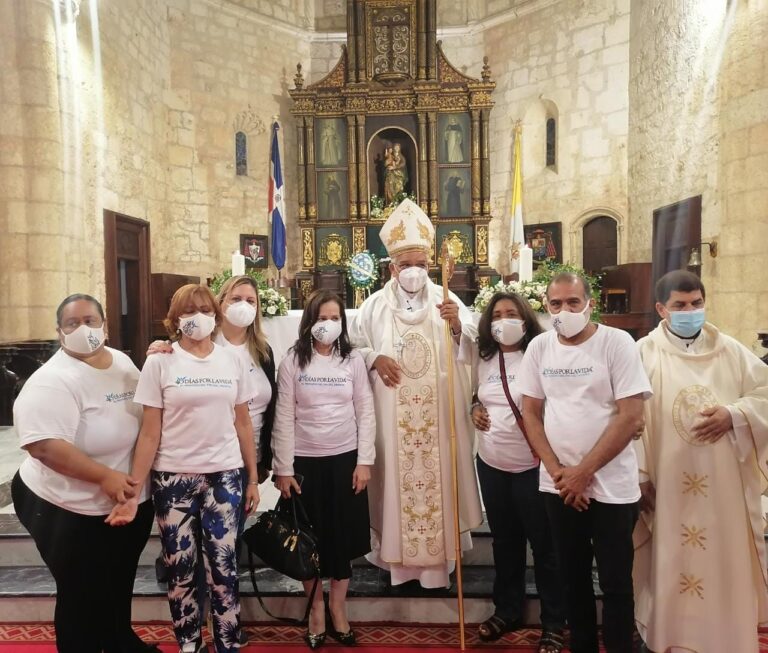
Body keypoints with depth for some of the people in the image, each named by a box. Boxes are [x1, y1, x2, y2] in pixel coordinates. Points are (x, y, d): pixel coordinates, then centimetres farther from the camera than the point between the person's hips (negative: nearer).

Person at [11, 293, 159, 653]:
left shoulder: (123, 362, 3)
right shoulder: (53, 381, -21)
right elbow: (43, 446, -30)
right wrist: (105, 477, -31)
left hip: (132, 501, 8)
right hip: (73, 512, -7)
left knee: (119, 585, 26)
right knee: (84, 597, 10)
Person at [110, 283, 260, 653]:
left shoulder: (233, 360, 2)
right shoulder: (159, 363, -4)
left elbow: (243, 424, 7)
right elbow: (150, 433, -4)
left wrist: (253, 478, 7)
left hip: (224, 475, 1)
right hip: (173, 478, -1)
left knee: (223, 565, 5)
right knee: (180, 568, 11)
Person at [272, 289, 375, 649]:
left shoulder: (354, 360, 0)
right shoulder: (292, 361, -4)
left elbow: (366, 413, 0)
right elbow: (284, 418, -5)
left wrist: (365, 461, -5)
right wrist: (283, 468, -6)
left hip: (345, 459, 1)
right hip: (305, 460, -1)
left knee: (343, 535, 9)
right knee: (311, 537, 11)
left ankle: (337, 610, 29)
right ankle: (316, 610, 31)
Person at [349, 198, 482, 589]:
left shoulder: (446, 301, 4)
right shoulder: (375, 305, 5)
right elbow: (351, 345, 9)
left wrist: (457, 325, -25)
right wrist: (374, 358, -10)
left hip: (438, 413, 0)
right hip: (393, 414, 0)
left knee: (439, 474, 5)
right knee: (397, 476, 5)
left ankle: (438, 558, 22)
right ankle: (399, 558, 21)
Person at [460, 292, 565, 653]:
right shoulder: (483, 359, 5)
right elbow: (475, 396, 19)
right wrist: (474, 409, -1)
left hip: (531, 465, -5)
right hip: (490, 464, 5)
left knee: (543, 544, 7)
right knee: (504, 541, 19)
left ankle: (553, 623, 24)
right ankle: (507, 610, 37)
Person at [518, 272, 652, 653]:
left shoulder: (616, 342, -9)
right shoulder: (538, 347, 2)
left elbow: (631, 416, -13)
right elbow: (530, 412, 5)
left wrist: (584, 471, -13)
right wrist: (557, 471, -6)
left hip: (611, 486, -3)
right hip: (559, 485, 4)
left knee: (615, 582, 7)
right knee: (573, 576, 17)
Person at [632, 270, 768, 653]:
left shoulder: (730, 350, 7)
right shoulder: (644, 353, -3)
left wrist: (733, 415, -11)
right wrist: (640, 476, -10)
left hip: (724, 483, 3)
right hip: (670, 482, -2)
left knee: (726, 562, 11)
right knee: (674, 565, 6)